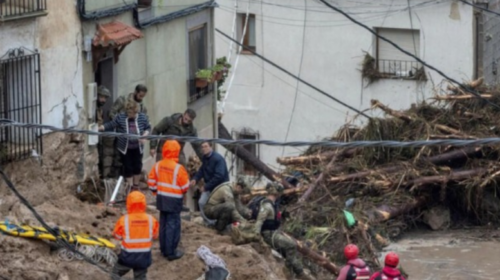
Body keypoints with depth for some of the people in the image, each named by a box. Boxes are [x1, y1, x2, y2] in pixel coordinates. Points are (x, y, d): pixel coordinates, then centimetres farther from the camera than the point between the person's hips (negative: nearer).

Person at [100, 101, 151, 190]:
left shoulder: (142, 117, -7)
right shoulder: (120, 117, -12)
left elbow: (148, 128, 4)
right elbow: (110, 125, -10)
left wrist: (144, 136, -14)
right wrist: (100, 128, -23)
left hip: (137, 147, 2)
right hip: (125, 148, -2)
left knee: (137, 166, 10)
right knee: (128, 167, 5)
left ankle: (136, 185, 31)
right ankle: (130, 187, 20)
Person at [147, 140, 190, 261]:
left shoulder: (158, 166, -2)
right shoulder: (178, 168, -20)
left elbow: (151, 182, 5)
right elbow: (185, 186, -12)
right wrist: (182, 192, 11)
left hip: (161, 199, 6)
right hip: (174, 200, -6)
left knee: (163, 224, 17)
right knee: (173, 225, 0)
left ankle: (164, 249, 25)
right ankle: (171, 252, 2)